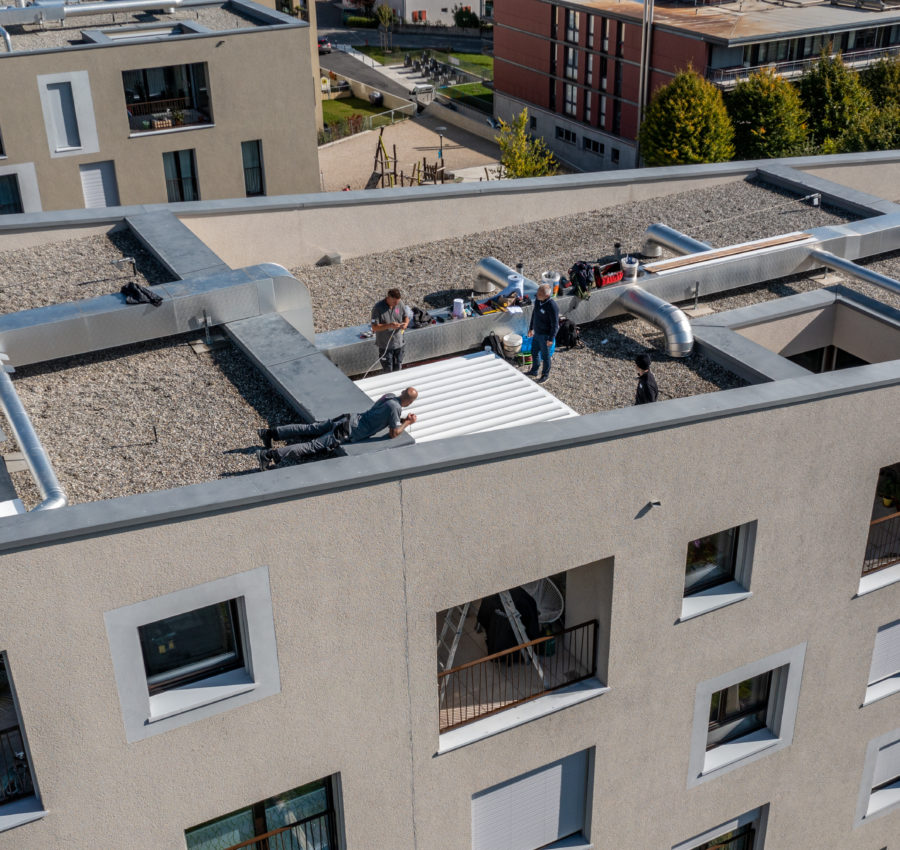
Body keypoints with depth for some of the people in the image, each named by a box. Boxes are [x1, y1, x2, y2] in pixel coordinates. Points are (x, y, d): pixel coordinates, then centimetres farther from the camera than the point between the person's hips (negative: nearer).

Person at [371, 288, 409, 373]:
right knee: (388, 370, 2)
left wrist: (406, 323, -15)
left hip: (398, 343, 4)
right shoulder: (378, 308, -20)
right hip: (385, 345, -4)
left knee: (397, 369, 17)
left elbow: (406, 316, 10)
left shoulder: (400, 304, -6)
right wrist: (389, 325, -32)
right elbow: (374, 327, -19)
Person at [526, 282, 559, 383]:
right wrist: (531, 328, 18)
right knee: (534, 352, 22)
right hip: (536, 333, 8)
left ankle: (545, 374, 29)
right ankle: (534, 371, 41)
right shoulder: (538, 301, -4)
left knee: (545, 356, 10)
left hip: (545, 335, -8)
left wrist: (551, 339, -20)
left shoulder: (552, 306, -28)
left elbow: (555, 324, -23)